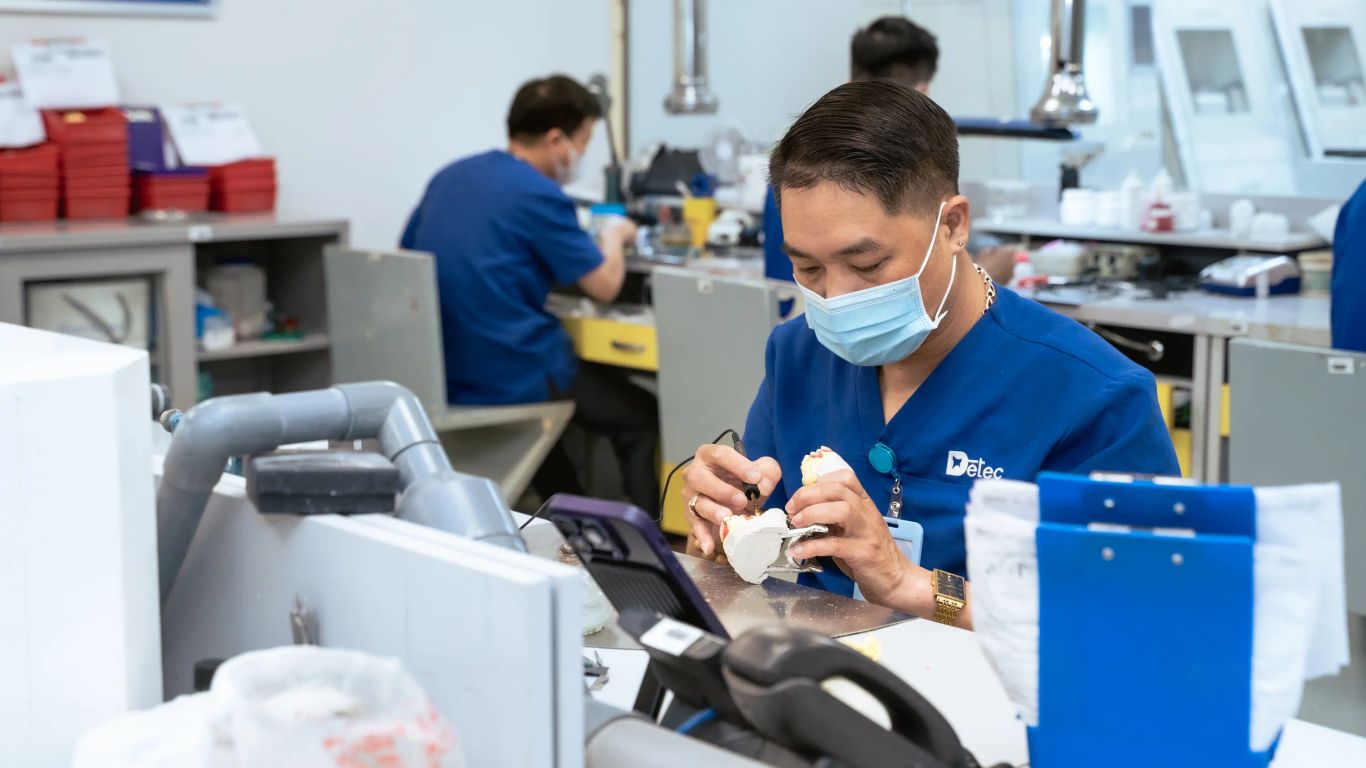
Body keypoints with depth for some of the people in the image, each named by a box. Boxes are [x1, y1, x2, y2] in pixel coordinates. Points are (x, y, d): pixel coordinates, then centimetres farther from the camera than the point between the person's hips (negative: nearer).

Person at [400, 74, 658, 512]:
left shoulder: (447, 179, 8)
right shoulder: (540, 195, -14)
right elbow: (605, 285, -8)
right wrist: (614, 237, 14)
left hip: (441, 380, 8)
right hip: (513, 380, -8)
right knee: (643, 418, 14)